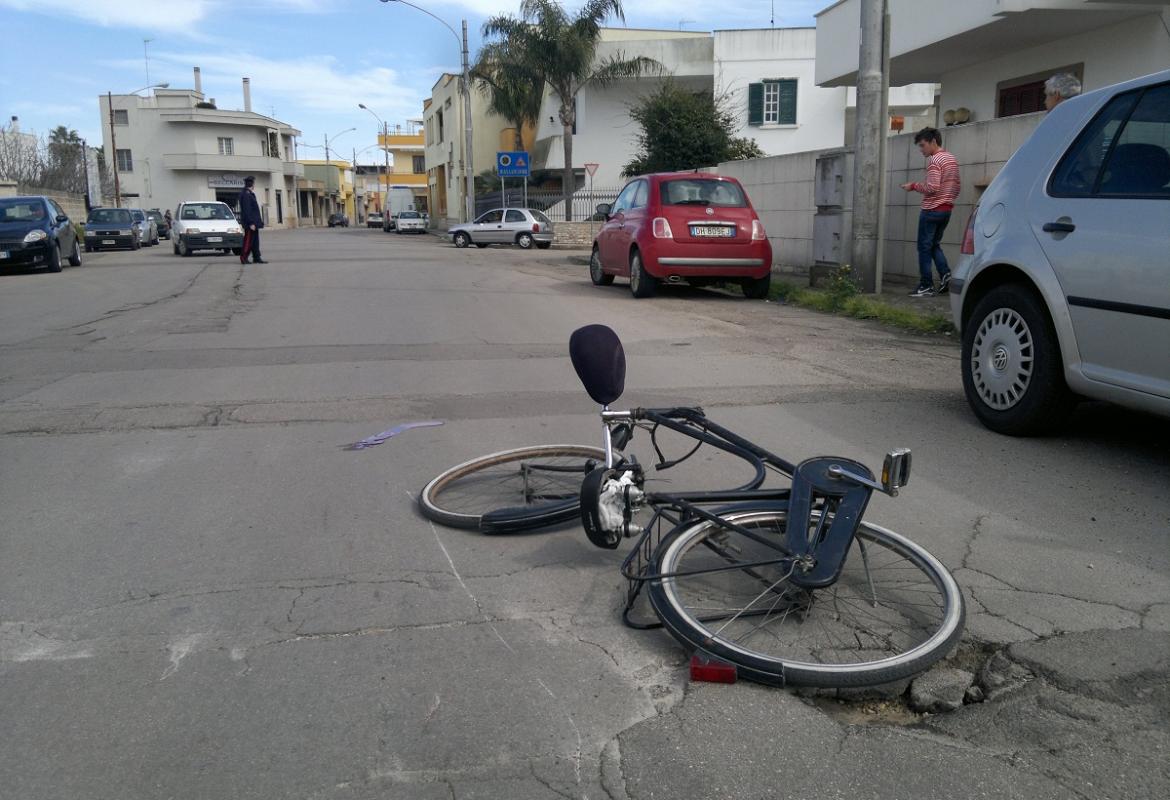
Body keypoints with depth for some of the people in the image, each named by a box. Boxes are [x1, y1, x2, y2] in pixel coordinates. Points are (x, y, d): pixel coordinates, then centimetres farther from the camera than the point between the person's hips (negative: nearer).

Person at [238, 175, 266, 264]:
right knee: (248, 241, -4)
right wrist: (251, 223, -23)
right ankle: (243, 258, 2)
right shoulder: (246, 194, -16)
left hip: (254, 222, 10)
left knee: (255, 241, 10)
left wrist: (259, 219, 19)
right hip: (250, 223, -10)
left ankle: (256, 258, 13)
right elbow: (247, 210, -21)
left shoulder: (250, 194, 15)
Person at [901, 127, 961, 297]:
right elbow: (957, 186, 17)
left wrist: (913, 186, -10)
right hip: (947, 210, 9)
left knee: (925, 247, -1)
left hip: (932, 210, -9)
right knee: (935, 245, 18)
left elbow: (932, 188, -22)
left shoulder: (934, 160, -14)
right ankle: (945, 275, 0)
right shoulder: (952, 159, 14)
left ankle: (926, 286, 0)